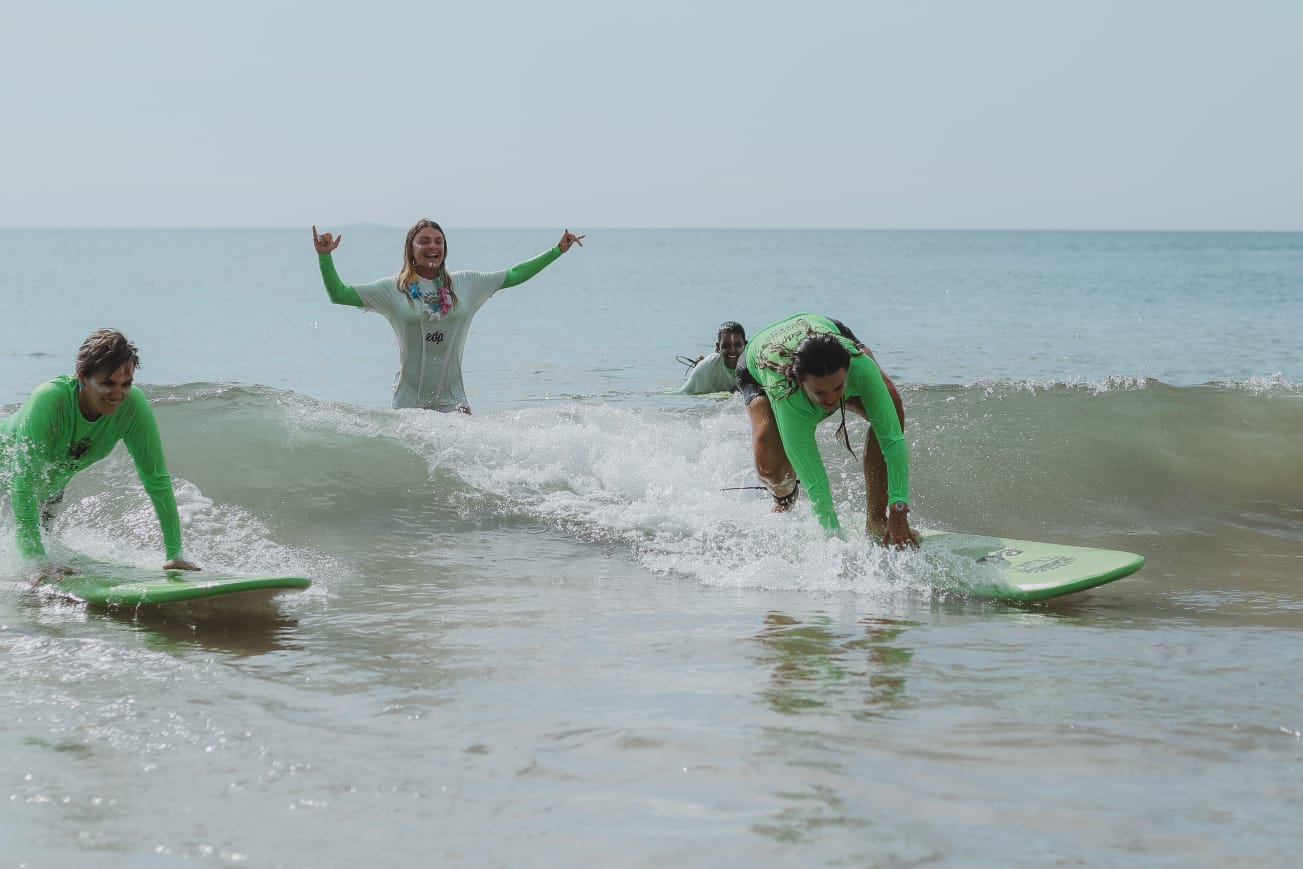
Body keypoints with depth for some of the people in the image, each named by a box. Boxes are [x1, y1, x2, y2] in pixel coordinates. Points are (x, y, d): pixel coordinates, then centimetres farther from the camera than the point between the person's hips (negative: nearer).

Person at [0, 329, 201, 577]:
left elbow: (157, 480, -24)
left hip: (53, 482, 4)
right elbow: (23, 484, -44)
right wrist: (39, 563, -50)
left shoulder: (133, 406, -32)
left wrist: (175, 553, -28)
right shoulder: (48, 401, -44)